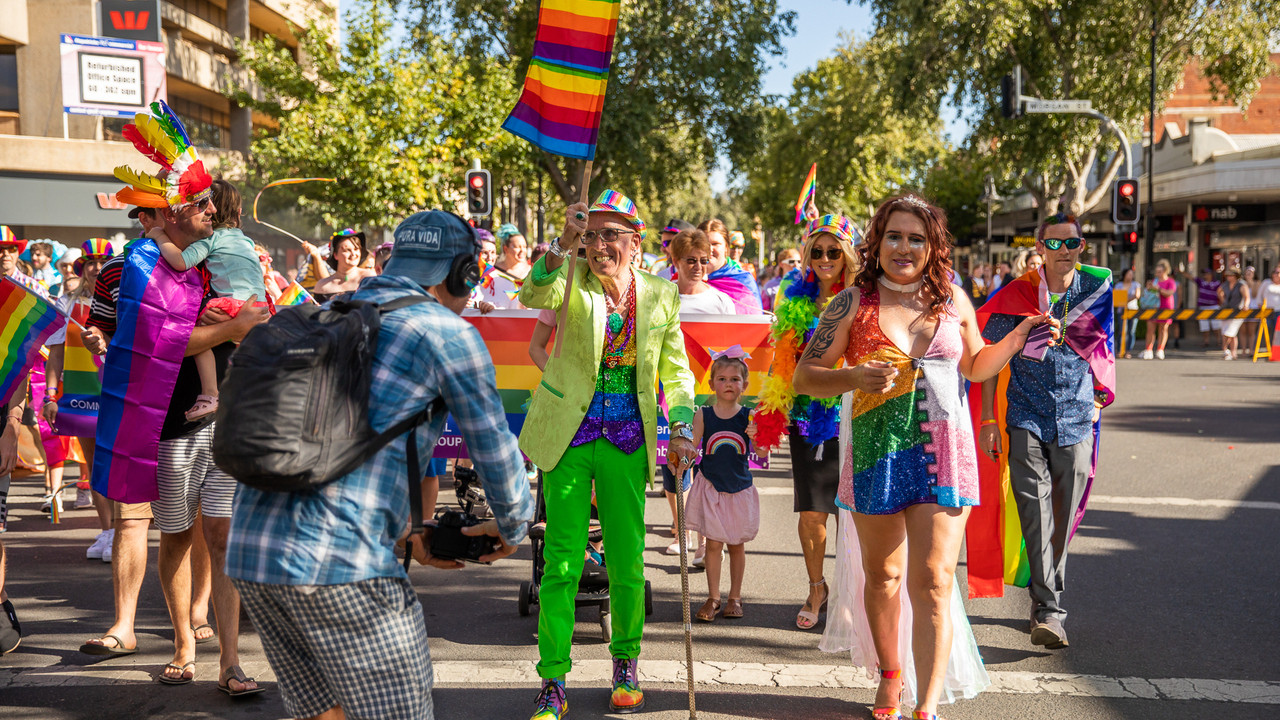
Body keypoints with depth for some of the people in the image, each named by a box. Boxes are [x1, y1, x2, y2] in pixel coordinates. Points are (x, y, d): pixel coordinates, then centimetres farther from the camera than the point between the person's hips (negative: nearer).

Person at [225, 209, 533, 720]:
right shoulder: (448, 332, 1)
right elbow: (495, 448, 8)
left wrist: (405, 531, 35)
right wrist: (512, 527, 27)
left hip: (250, 548, 8)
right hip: (338, 561, -8)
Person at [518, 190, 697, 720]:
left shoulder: (661, 295, 3)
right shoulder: (573, 283, -3)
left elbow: (675, 368, 10)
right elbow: (534, 295, -25)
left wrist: (680, 429, 1)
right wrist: (564, 243, -38)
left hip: (628, 442, 2)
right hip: (569, 436, -2)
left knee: (627, 561, 8)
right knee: (562, 561, -1)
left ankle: (625, 666, 29)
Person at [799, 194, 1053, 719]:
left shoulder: (953, 300, 8)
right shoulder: (854, 302, 0)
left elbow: (975, 366, 24)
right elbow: (805, 378, -1)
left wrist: (1017, 339, 9)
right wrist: (855, 377, -19)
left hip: (943, 454, 0)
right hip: (876, 453, 0)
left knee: (933, 582, -7)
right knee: (882, 575, 14)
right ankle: (890, 675, 37)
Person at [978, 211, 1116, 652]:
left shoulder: (1098, 289, 5)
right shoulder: (1014, 296, 0)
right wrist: (987, 419, -1)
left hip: (1076, 420, 2)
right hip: (1025, 420, -1)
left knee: (1064, 517, 5)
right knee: (1036, 512, -12)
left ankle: (1046, 606, 19)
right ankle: (1048, 610, -12)